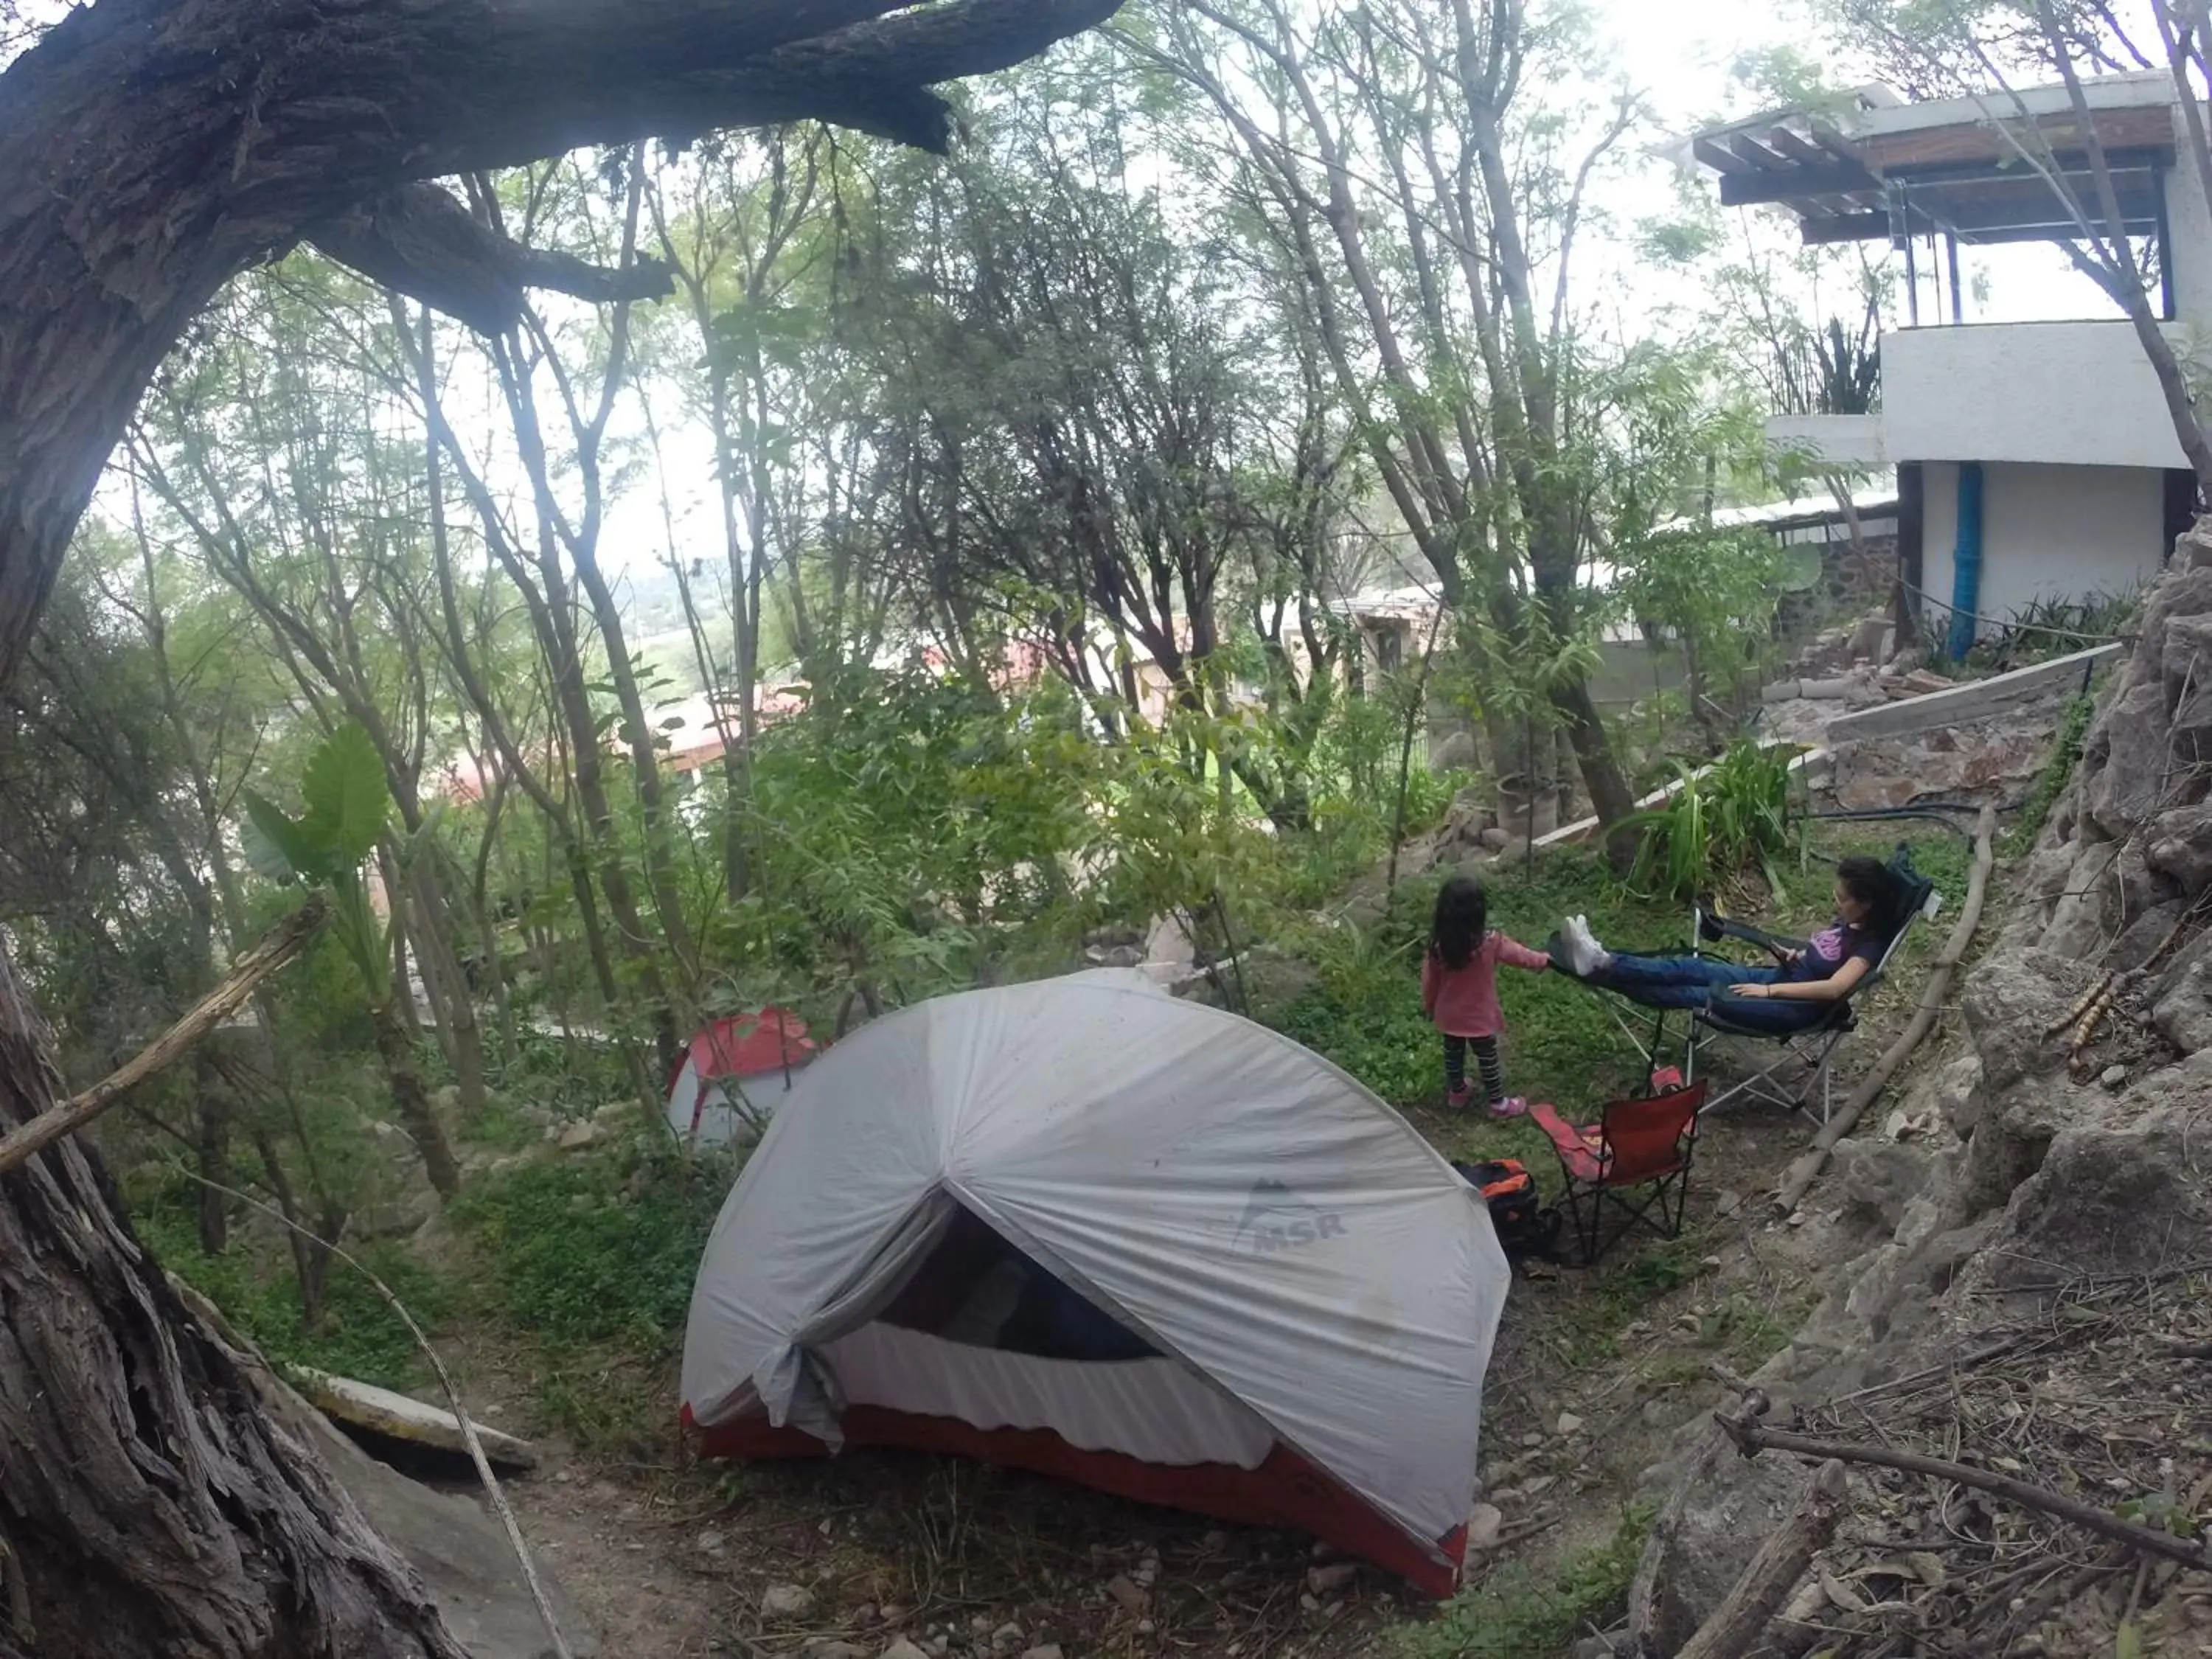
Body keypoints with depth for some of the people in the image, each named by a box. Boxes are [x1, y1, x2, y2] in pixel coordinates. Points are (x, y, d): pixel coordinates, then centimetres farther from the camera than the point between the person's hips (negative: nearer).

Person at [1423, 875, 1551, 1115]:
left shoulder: (1438, 945, -18)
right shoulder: (1490, 943, -26)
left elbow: (1429, 980, -6)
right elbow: (1519, 954, -9)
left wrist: (1429, 1006, 12)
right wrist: (1544, 960, 10)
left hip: (1449, 1015, 3)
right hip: (1479, 1017, -3)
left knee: (1453, 1054, 24)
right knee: (1488, 1059, 15)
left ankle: (1456, 1092, 44)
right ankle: (1499, 1104, 29)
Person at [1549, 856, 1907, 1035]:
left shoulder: (1870, 944, -18)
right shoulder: (1846, 922, 9)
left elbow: (1835, 987, -29)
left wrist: (1769, 991, -26)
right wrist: (1794, 957, 2)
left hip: (1799, 1007, -9)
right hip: (1781, 979, 9)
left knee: (1706, 996, -21)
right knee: (1690, 968, -8)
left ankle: (1602, 969, -26)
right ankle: (1603, 963, -18)